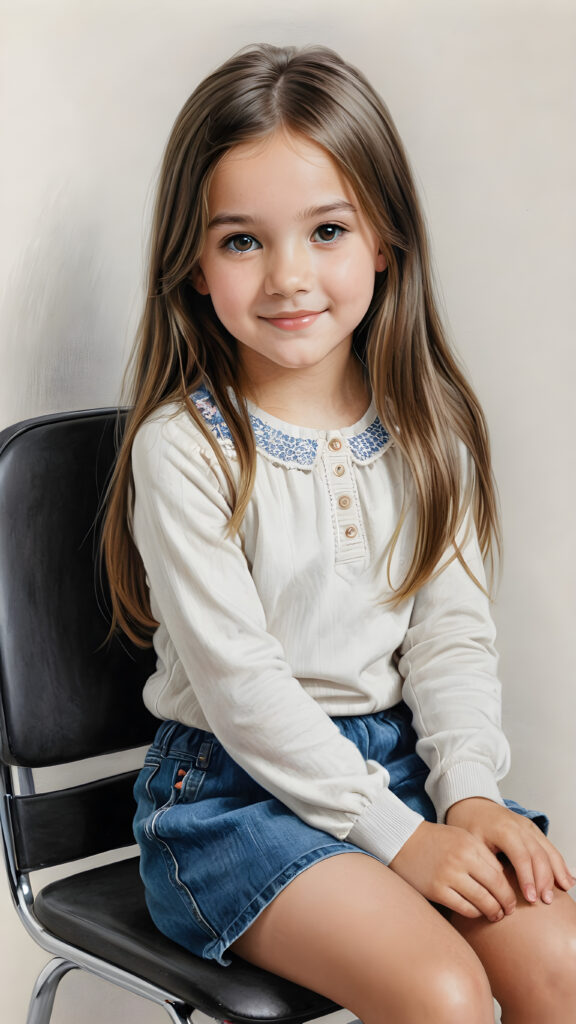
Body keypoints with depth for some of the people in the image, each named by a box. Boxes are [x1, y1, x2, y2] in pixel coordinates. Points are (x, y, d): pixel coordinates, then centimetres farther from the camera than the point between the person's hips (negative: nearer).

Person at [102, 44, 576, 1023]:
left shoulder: (426, 426, 2)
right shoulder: (184, 448, -15)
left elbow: (452, 628, 3)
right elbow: (240, 684, -17)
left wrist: (470, 791, -12)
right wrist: (396, 833, -18)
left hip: (397, 757, 5)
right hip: (232, 787, -4)